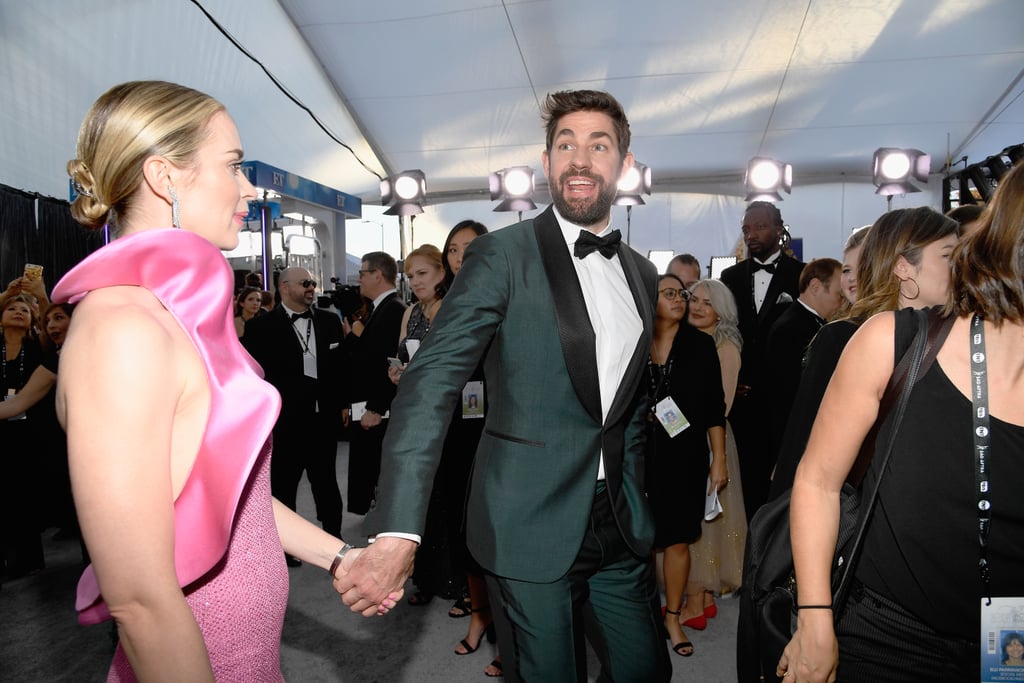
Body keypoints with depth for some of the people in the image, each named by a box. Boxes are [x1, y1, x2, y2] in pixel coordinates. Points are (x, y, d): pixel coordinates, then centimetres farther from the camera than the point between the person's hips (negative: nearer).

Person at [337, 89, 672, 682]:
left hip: (620, 529, 6)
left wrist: (635, 500, 12)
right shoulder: (504, 255, -11)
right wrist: (397, 533, -29)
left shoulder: (643, 274, 8)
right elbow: (431, 382, -21)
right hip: (532, 529, -5)